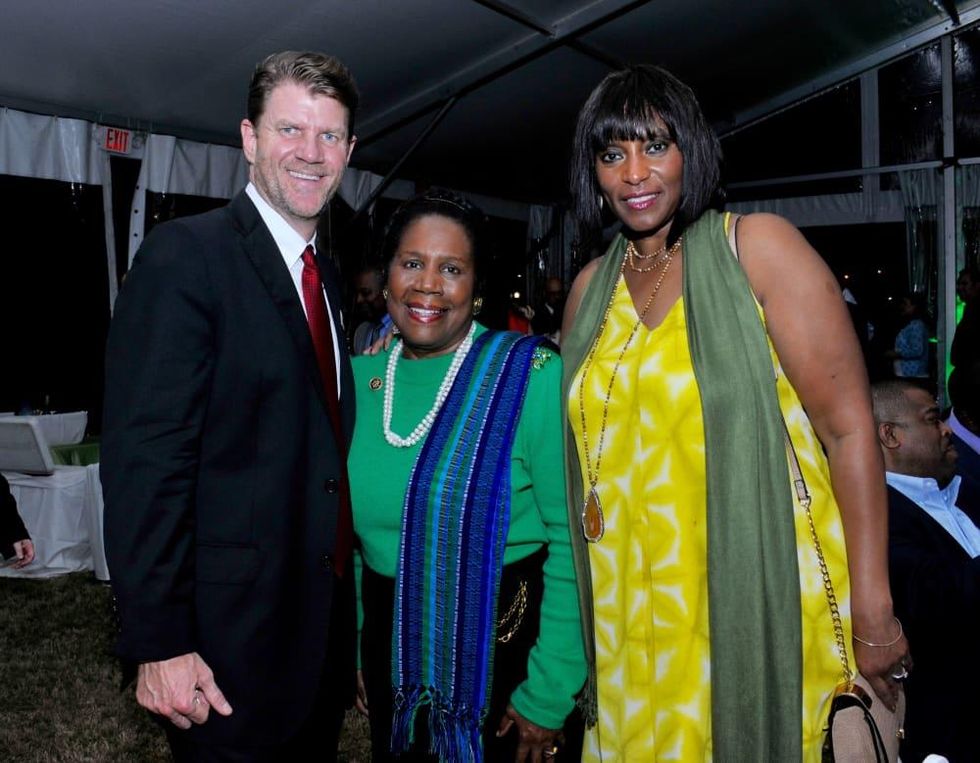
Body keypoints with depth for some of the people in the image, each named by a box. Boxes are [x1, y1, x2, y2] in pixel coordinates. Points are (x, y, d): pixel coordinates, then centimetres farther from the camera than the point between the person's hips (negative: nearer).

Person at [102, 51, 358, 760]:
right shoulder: (185, 254, -14)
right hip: (232, 632, -7)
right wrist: (159, 643, -20)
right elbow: (143, 461, -19)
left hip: (324, 616, 8)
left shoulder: (325, 273, 10)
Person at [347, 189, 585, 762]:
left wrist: (548, 695, -15)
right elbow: (349, 525, 7)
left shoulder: (532, 375, -17)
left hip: (505, 642, -4)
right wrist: (354, 644, 8)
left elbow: (571, 542, -17)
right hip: (389, 641, 5)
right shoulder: (360, 375, -2)